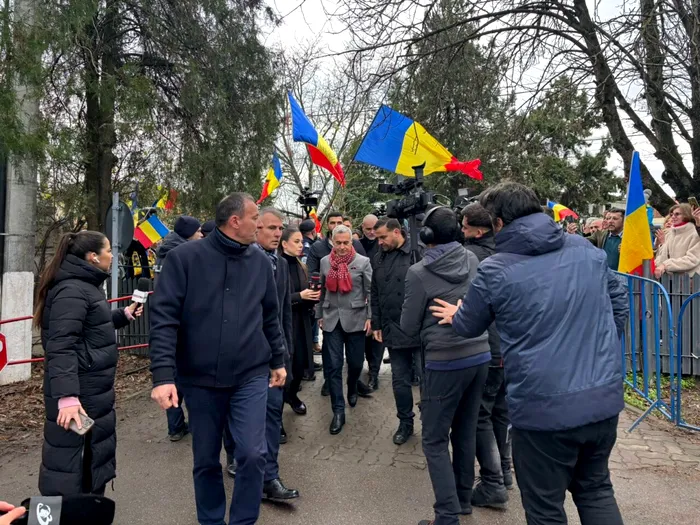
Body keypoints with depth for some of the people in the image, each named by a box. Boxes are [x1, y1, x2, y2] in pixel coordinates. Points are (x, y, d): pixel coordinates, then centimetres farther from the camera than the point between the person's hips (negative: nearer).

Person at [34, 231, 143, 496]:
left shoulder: (86, 285, 14)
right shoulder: (72, 290, -20)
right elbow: (61, 347, -28)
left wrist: (125, 314, 22)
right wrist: (67, 396, -34)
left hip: (95, 391, 11)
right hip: (78, 394, -11)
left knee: (97, 456, 21)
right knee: (68, 465, -1)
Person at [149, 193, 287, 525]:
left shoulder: (261, 262, 3)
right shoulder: (185, 257, -8)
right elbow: (163, 318, -11)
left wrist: (278, 360, 15)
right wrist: (163, 375, -18)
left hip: (251, 377, 2)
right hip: (200, 379, -1)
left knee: (253, 454, -4)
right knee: (206, 460, 14)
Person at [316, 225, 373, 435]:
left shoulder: (363, 262, -3)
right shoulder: (325, 262, 6)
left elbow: (370, 291, -2)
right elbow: (322, 291, 12)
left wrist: (370, 317, -6)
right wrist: (319, 315, 11)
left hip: (355, 319, -2)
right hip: (331, 320, 2)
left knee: (355, 362, 10)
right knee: (332, 366, 0)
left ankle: (353, 388, 43)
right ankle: (338, 411, 9)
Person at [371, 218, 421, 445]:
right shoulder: (379, 259, 11)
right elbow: (375, 295, 16)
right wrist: (377, 324, 13)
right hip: (393, 331, 6)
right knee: (400, 379, 13)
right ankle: (405, 422, 29)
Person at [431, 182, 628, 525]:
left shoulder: (494, 270, -11)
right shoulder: (588, 249, 3)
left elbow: (468, 327, 5)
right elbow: (619, 305, 13)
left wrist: (454, 316, 27)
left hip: (544, 406, -5)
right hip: (605, 397, 5)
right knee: (595, 489, 27)